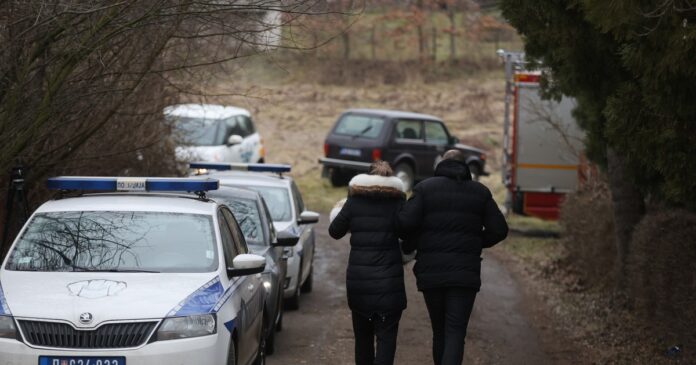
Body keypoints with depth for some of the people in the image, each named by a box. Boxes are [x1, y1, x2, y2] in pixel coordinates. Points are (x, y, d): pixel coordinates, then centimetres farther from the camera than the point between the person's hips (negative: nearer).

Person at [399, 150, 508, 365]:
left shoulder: (425, 188, 2)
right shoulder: (479, 192, 7)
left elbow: (406, 222, -11)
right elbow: (499, 230, 3)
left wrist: (411, 244, 9)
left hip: (431, 272, 1)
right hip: (465, 274, -1)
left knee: (439, 331, 16)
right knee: (455, 333, -5)